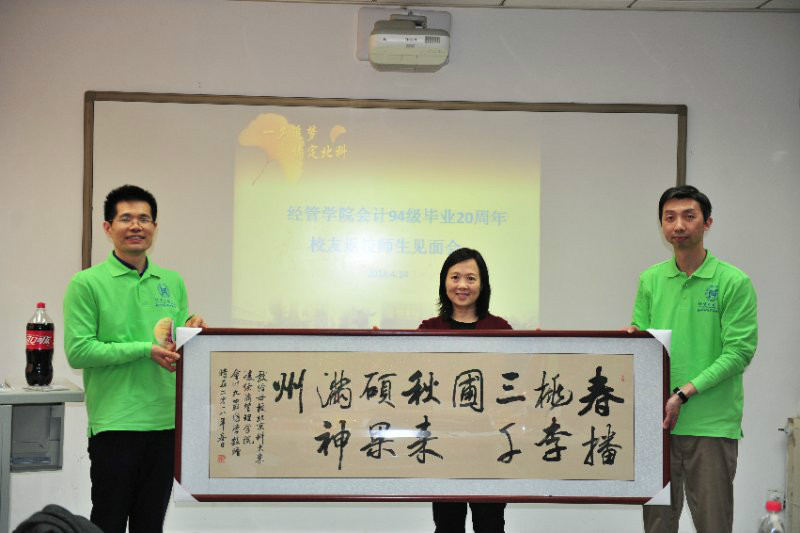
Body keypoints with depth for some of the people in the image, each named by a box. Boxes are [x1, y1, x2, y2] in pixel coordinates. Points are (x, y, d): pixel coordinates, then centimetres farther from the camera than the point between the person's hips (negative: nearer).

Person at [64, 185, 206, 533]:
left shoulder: (173, 282, 12)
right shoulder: (87, 283, -4)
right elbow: (78, 351, -11)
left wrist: (190, 330, -7)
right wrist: (146, 349, -15)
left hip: (166, 422, 5)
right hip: (114, 423, -5)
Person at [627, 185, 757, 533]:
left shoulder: (734, 282, -5)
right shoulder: (650, 280, 9)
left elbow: (739, 352, -10)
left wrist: (684, 394, -17)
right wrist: (631, 337, -13)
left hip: (713, 425, -4)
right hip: (657, 421, 4)